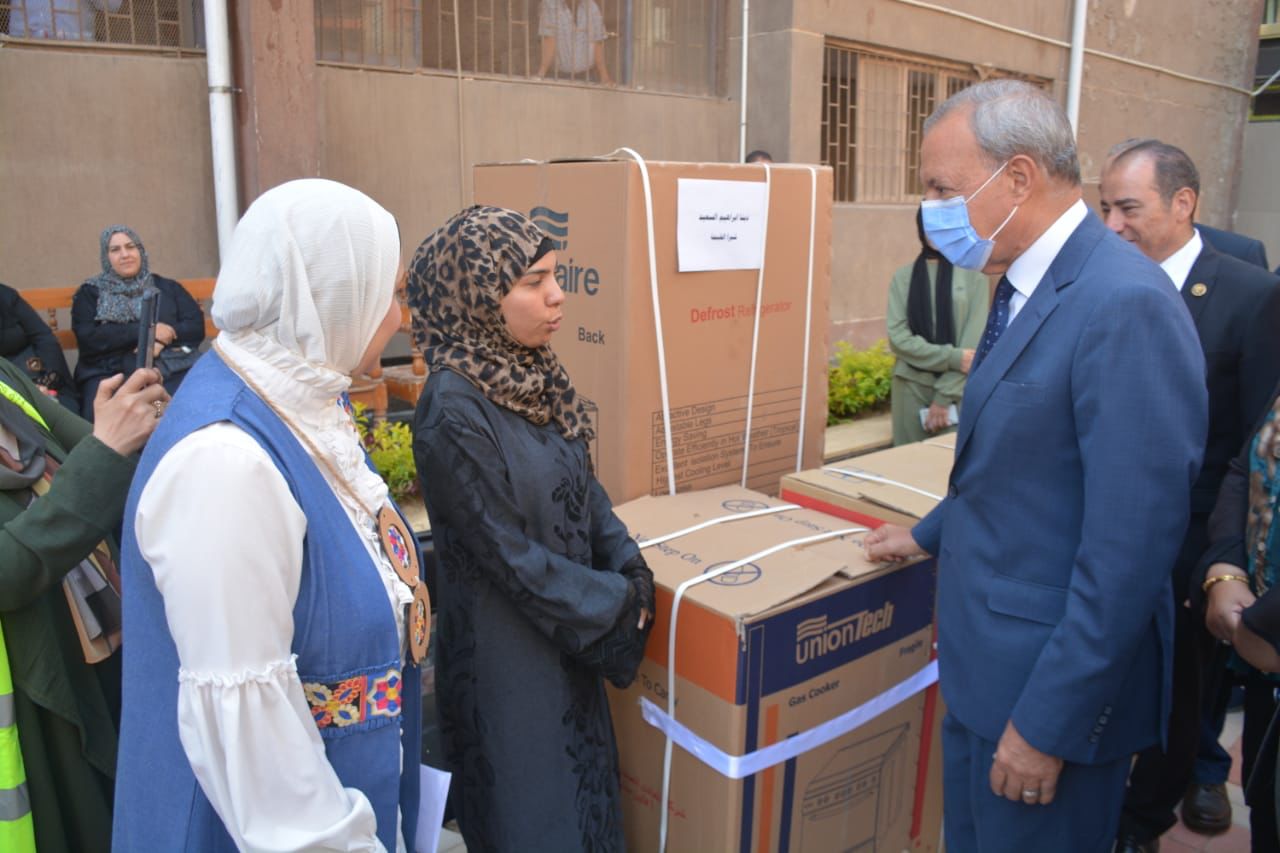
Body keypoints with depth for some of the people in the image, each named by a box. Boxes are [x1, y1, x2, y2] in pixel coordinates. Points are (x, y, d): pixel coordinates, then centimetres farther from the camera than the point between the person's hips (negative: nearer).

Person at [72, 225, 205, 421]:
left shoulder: (166, 287, 22)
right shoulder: (90, 292, 19)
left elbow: (196, 327, 10)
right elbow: (88, 339, 2)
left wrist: (160, 341, -9)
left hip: (172, 370, 1)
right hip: (110, 374, -1)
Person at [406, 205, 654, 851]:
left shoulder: (533, 377, -1)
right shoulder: (453, 410, -25)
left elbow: (584, 488, 7)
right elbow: (510, 556, -22)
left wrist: (630, 569, -6)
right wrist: (616, 604, -12)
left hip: (569, 637, 7)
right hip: (507, 656, -7)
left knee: (582, 791, 24)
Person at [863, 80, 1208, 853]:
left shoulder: (1125, 304, -24)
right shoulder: (1026, 287, 5)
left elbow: (1129, 548, -25)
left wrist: (1048, 722, -20)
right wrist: (932, 534, 27)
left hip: (1057, 683, -8)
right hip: (985, 666, 8)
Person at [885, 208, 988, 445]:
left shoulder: (973, 274, 0)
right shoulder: (903, 277, 5)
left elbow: (974, 341, -5)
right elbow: (898, 337, -3)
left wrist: (944, 395, -9)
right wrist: (952, 357, -14)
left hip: (958, 388, -1)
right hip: (911, 386, 2)